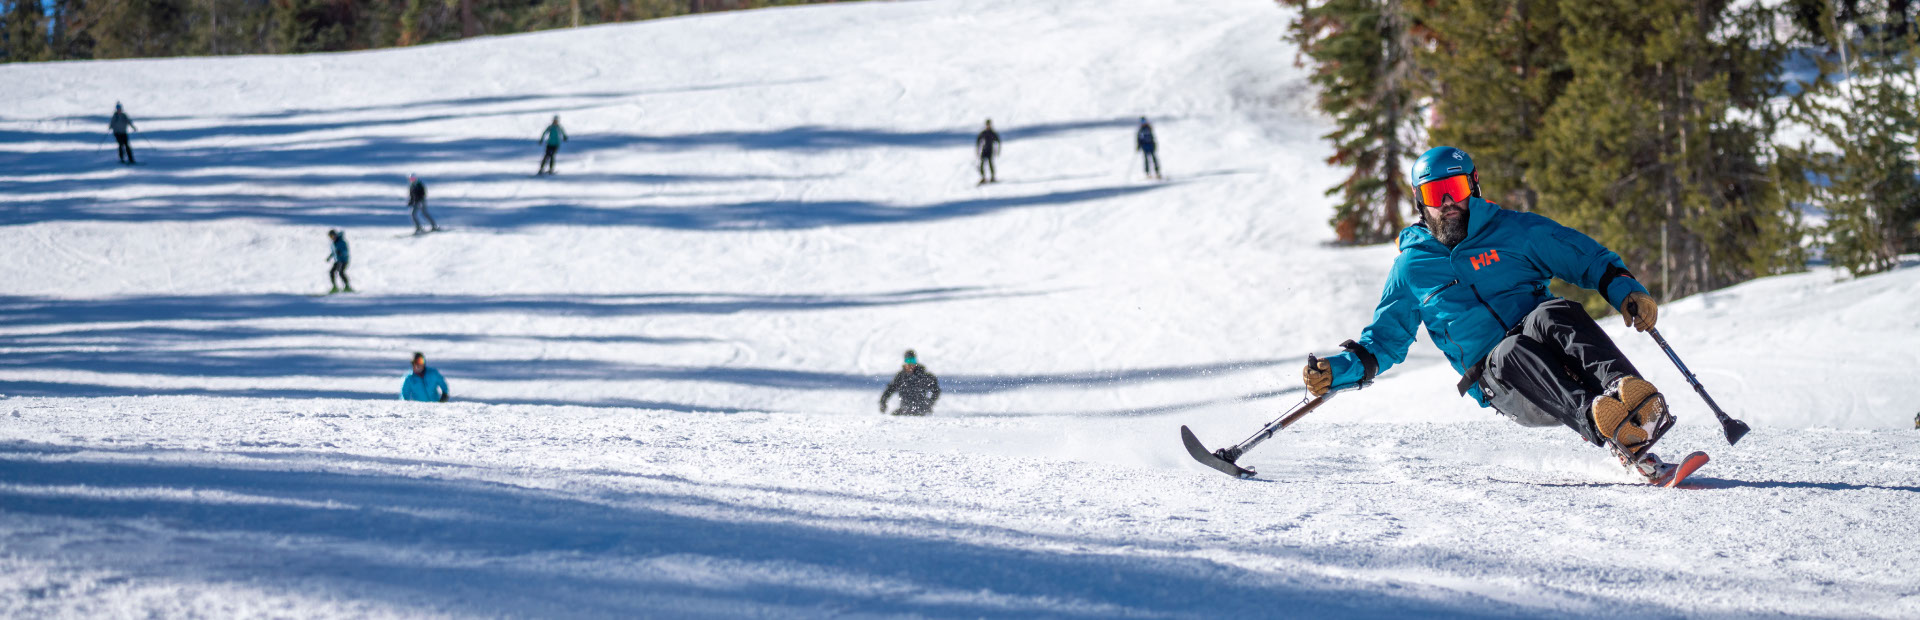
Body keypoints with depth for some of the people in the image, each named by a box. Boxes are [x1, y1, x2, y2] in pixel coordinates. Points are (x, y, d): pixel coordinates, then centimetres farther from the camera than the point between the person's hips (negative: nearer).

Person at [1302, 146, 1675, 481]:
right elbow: (1385, 339, 23)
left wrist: (1627, 293, -7)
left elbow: (1589, 259, 11)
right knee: (1511, 352, -35)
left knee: (1552, 314, -31)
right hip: (1498, 382, -1)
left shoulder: (1514, 231, 12)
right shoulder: (1412, 266, 16)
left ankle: (1635, 396, -55)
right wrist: (1339, 371, 6)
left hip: (1557, 359, 1)